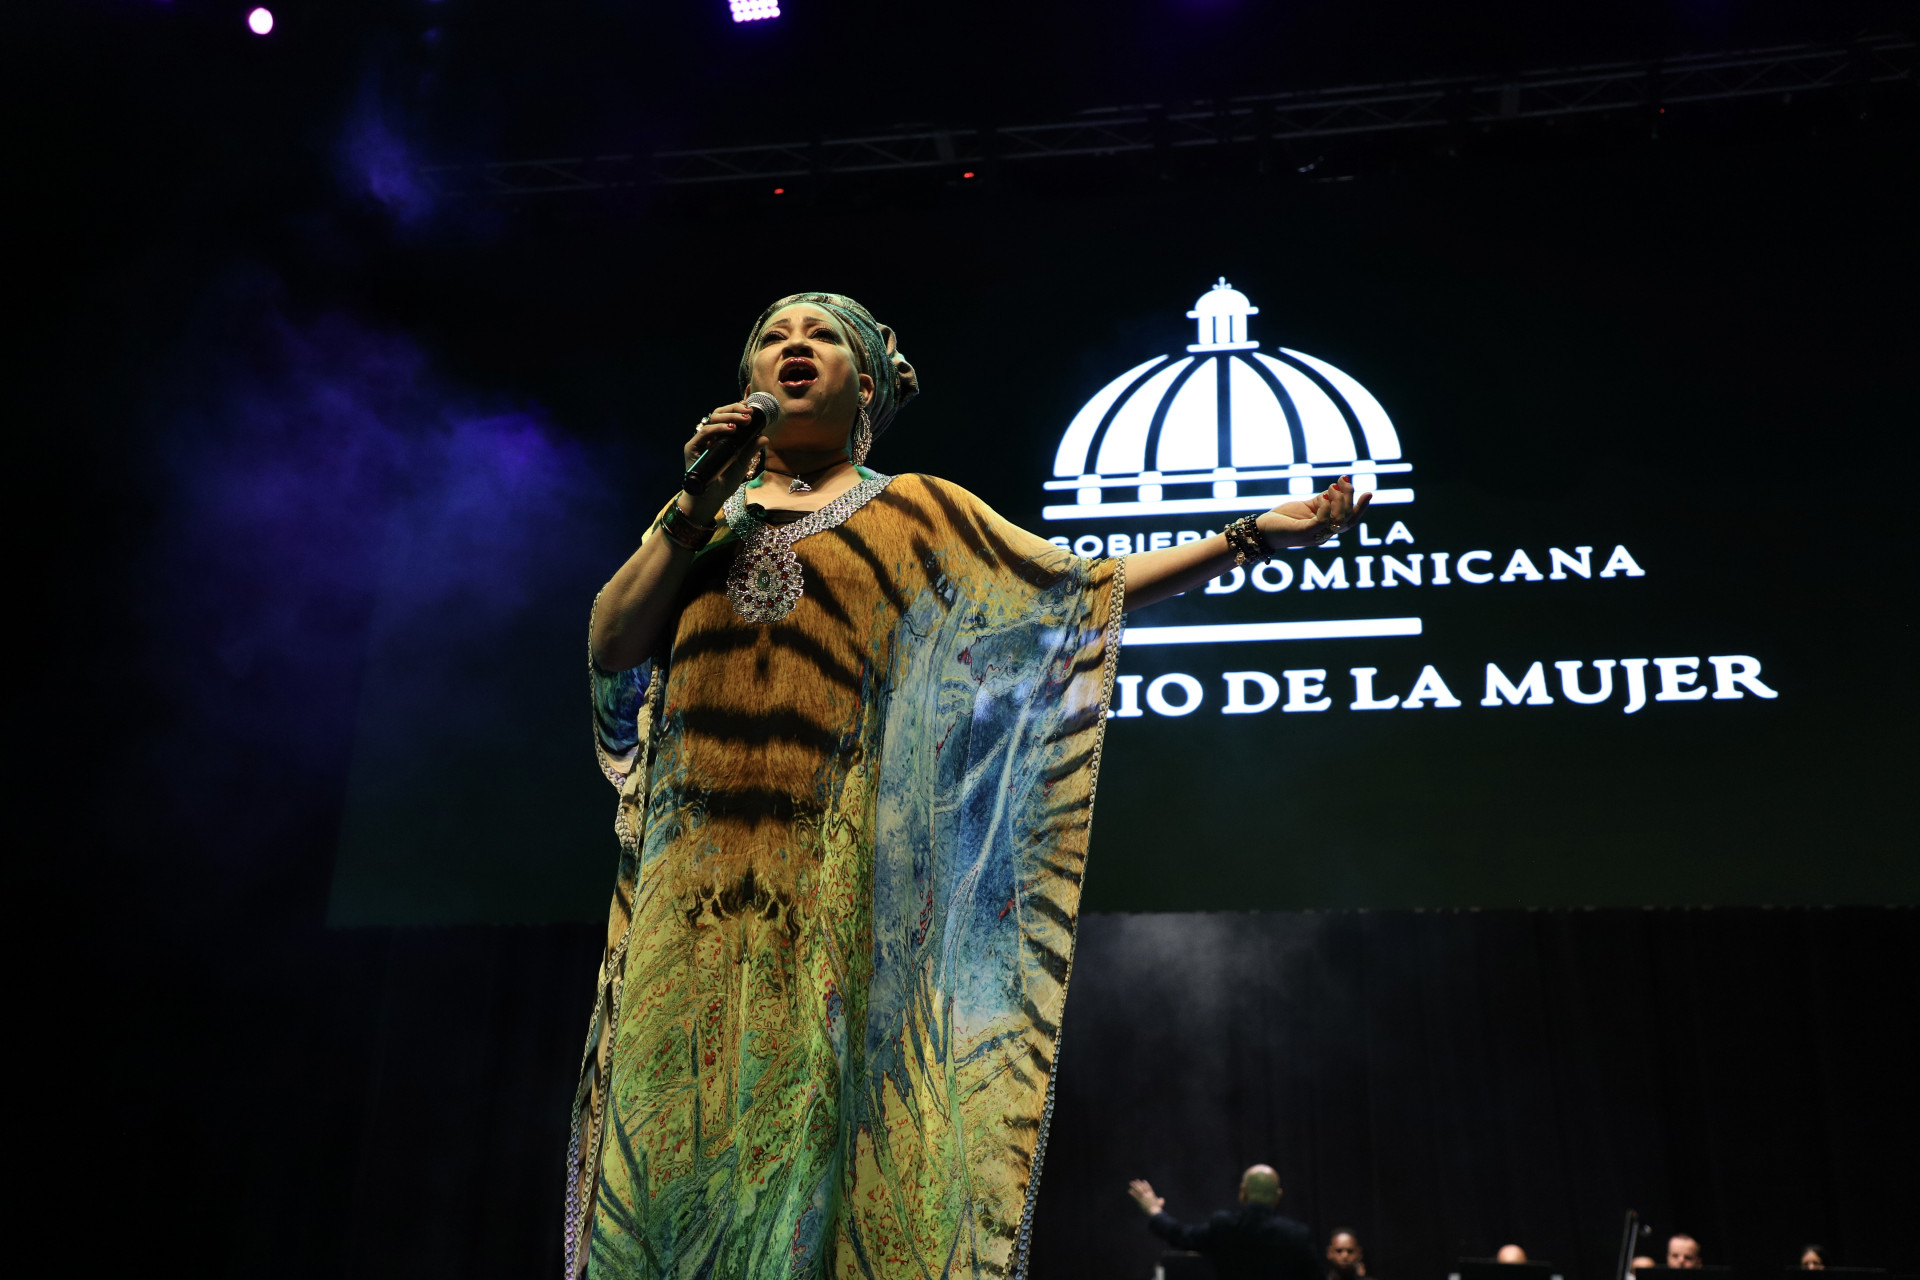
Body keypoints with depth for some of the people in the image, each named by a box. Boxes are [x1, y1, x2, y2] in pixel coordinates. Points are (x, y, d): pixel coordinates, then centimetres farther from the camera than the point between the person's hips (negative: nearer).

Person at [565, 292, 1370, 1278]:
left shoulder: (916, 513, 17)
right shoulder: (698, 512, 22)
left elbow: (1087, 586, 13)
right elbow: (611, 646, 8)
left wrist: (1254, 536, 7)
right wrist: (698, 505, 1)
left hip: (839, 859, -1)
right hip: (700, 865, 2)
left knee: (821, 1106, -8)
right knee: (682, 1114, -5)